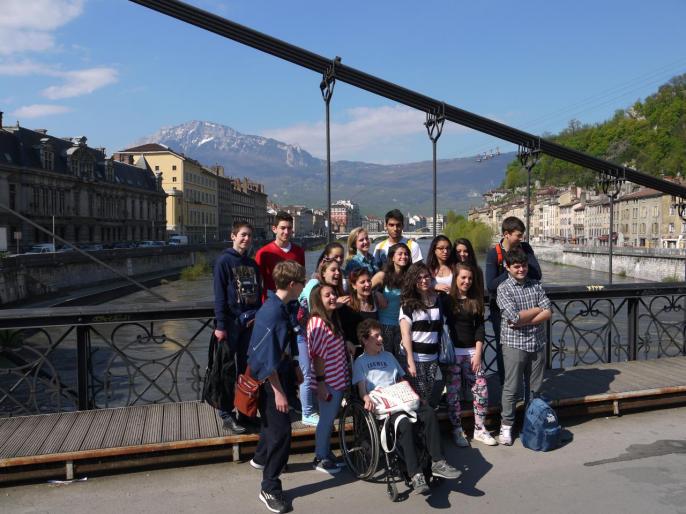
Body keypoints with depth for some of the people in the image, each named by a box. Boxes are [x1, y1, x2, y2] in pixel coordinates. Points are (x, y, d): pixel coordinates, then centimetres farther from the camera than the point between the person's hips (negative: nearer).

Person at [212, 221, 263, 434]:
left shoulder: (252, 264, 12)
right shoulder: (224, 261, -6)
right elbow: (219, 295, -11)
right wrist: (220, 325, -15)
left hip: (250, 322, 6)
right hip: (231, 323, -6)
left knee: (246, 368, 12)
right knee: (228, 370, 1)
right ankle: (226, 415, 8)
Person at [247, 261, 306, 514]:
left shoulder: (282, 307, 2)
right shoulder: (271, 313, -27)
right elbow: (267, 358, -27)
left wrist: (295, 368, 22)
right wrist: (278, 391, -24)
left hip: (281, 374, 10)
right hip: (271, 380, -10)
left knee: (273, 422, 27)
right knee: (281, 431, -4)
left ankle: (261, 458, 50)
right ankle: (269, 489, 9)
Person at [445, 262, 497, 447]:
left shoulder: (476, 300, 8)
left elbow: (480, 327, 6)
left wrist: (478, 352, -2)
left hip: (472, 351, 3)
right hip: (452, 351, -3)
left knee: (481, 391, 2)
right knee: (453, 393, 2)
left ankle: (480, 429, 17)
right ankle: (457, 430, 16)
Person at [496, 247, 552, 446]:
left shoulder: (536, 285, 7)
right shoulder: (504, 288, -7)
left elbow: (549, 312, -4)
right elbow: (514, 316, -18)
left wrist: (524, 321, -15)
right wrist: (538, 309, -7)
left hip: (537, 343, 4)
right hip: (514, 344, -4)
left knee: (535, 387, 14)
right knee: (511, 388, 2)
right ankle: (506, 426, 14)